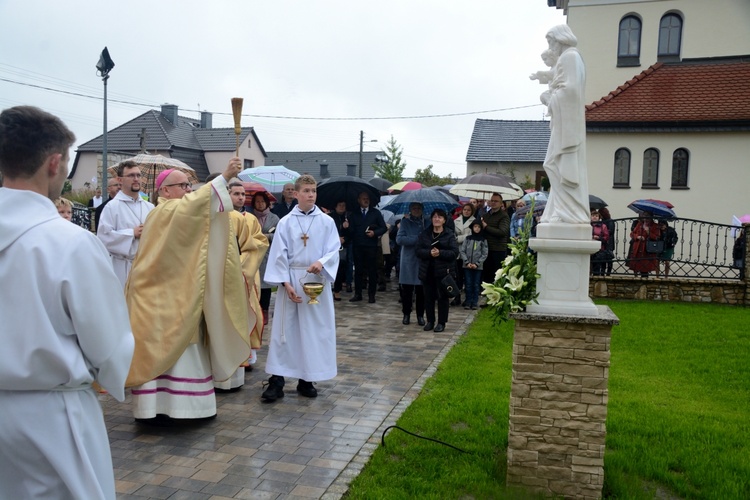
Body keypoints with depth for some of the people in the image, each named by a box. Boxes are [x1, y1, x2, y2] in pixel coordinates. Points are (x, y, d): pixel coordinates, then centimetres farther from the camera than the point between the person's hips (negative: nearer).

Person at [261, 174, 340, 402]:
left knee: (314, 330, 5)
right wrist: (286, 283, -12)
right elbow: (279, 255, -3)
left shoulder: (327, 222, 2)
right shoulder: (285, 222, 0)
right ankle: (276, 380, 6)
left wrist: (321, 263, -22)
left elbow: (334, 250, -1)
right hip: (290, 280, -1)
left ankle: (306, 379, 17)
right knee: (284, 329, 1)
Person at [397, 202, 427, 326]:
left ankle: (420, 315, 13)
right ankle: (406, 314, 16)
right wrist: (417, 239, -13)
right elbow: (399, 239, -9)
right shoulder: (405, 222, 3)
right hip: (408, 261, -1)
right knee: (407, 289, 3)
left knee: (421, 290, 2)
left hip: (422, 260, 1)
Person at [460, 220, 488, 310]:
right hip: (467, 266, 1)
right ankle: (468, 302, 11)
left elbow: (485, 254, -1)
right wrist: (467, 262, -9)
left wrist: (477, 264, -10)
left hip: (478, 266, -1)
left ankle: (475, 302, 10)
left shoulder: (483, 240, 0)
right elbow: (462, 251, 1)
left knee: (476, 285, 4)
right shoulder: (467, 238, 2)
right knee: (468, 285, 4)